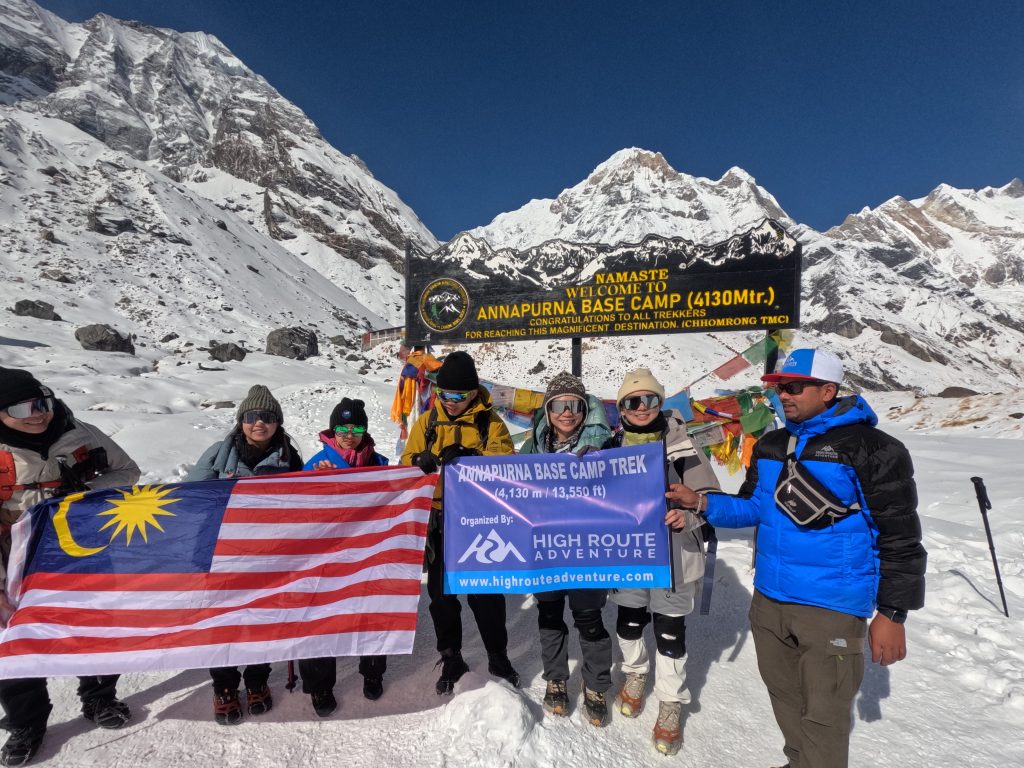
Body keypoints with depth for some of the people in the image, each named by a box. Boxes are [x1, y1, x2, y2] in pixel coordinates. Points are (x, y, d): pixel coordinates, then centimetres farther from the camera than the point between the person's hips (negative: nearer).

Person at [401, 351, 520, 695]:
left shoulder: (489, 421, -3)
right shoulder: (427, 422, 5)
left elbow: (506, 461, -14)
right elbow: (408, 461, 4)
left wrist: (470, 456, -31)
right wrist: (422, 462, -20)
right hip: (438, 518, 3)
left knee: (485, 591, 7)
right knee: (441, 592, 12)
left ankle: (498, 657, 28)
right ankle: (451, 658, 32)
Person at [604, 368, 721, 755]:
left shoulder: (682, 445, -7)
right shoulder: (613, 447, 3)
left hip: (671, 555, -3)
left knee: (670, 632, 9)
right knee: (628, 623, 18)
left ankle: (671, 703, 31)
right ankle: (636, 673, 47)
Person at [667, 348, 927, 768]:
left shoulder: (872, 449, -12)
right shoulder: (769, 446, 7)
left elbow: (900, 536, -9)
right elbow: (753, 508, 15)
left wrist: (891, 613, -9)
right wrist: (703, 503, -2)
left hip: (831, 610, -6)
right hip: (768, 601, 6)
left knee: (823, 716, 4)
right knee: (784, 697, 22)